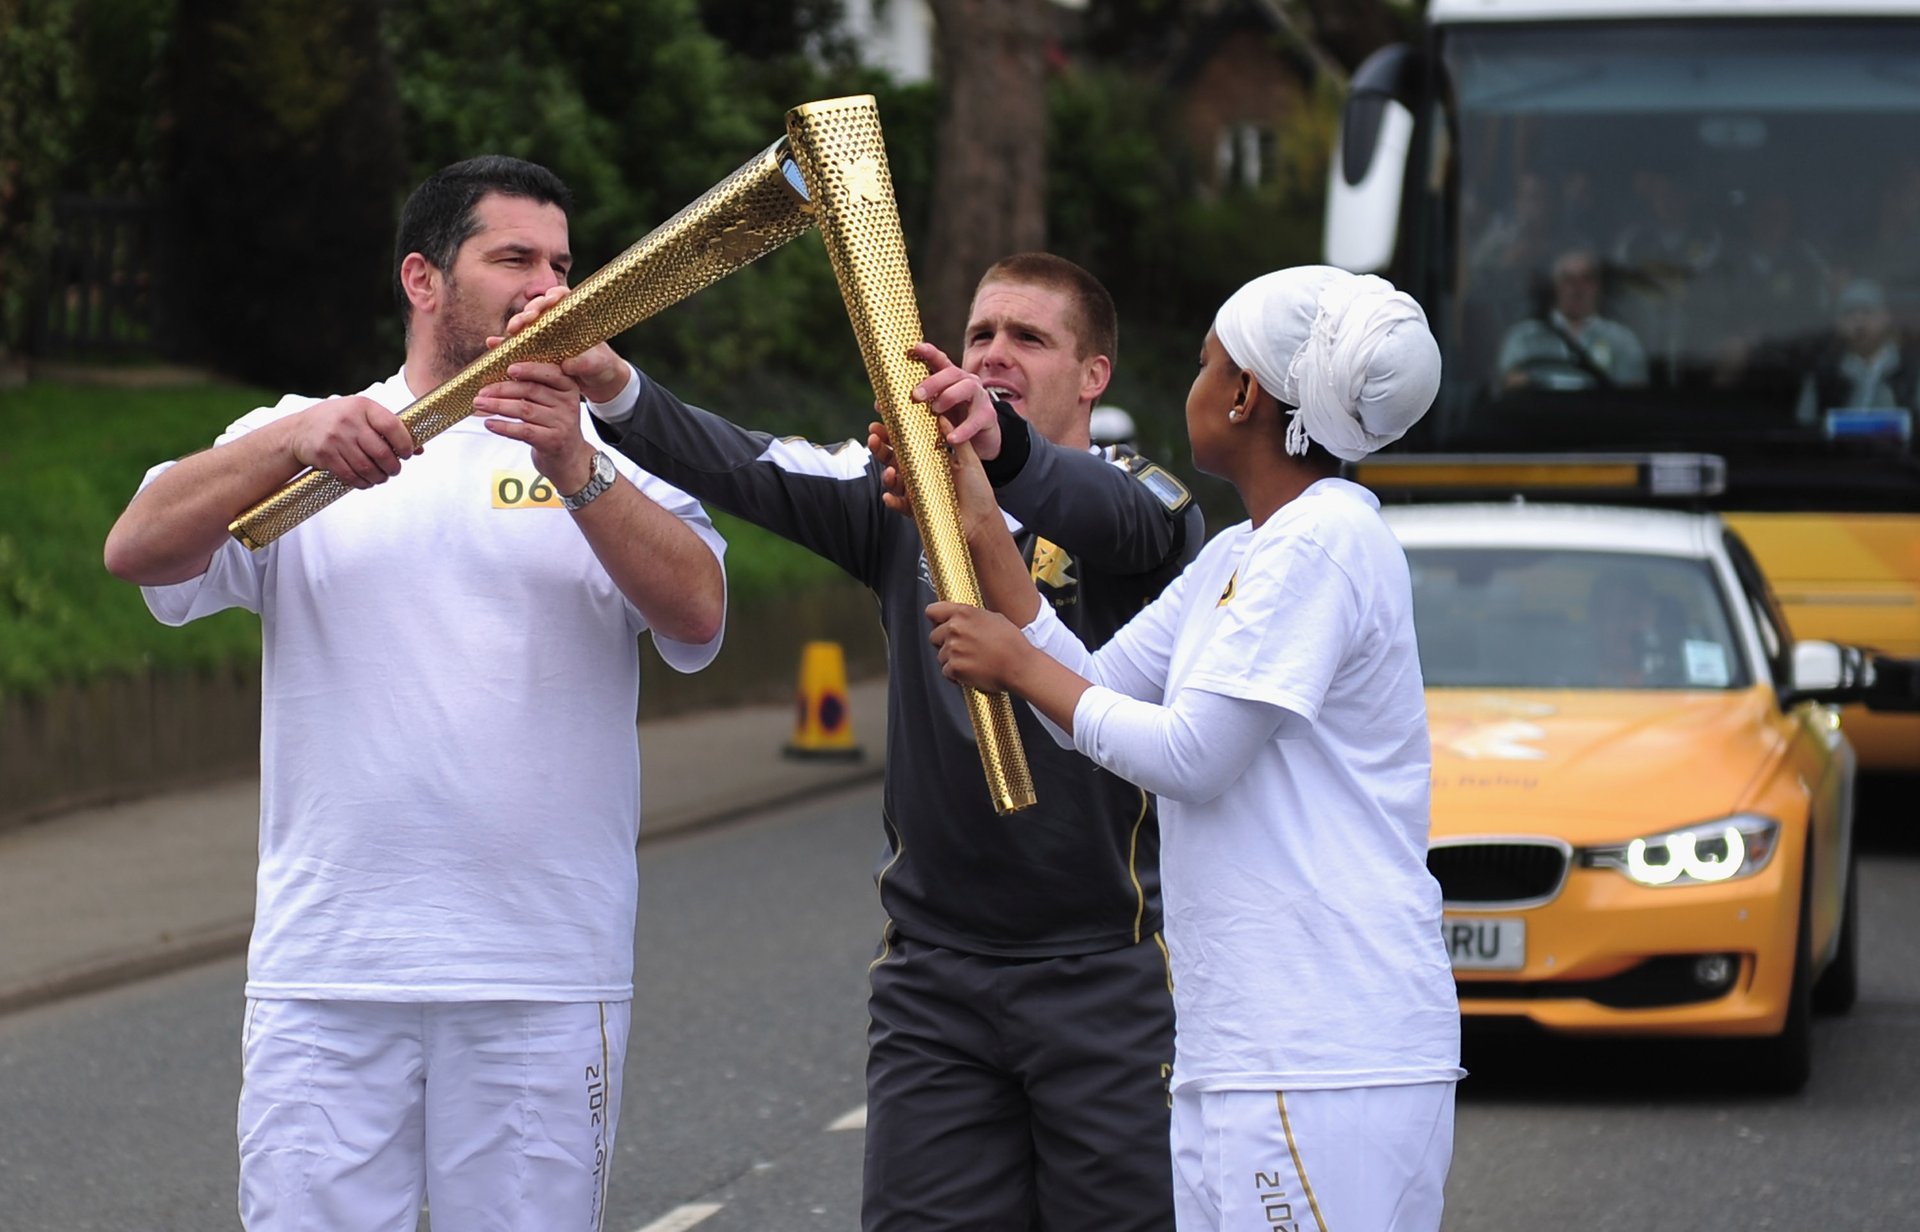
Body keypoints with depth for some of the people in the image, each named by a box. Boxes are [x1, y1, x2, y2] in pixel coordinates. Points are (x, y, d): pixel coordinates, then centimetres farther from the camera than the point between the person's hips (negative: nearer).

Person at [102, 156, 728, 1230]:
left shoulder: (612, 451, 9)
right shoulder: (294, 439, 11)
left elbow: (697, 613, -8)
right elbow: (138, 550, -6)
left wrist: (576, 471, -24)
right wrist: (294, 441, -21)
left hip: (545, 979, 0)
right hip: (324, 970, 0)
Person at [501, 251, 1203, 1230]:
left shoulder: (1146, 503, -5)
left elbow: (1114, 517, -30)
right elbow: (754, 472, -8)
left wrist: (1002, 446, -52)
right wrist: (614, 386, -27)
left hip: (1111, 967, -3)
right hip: (934, 967, 4)